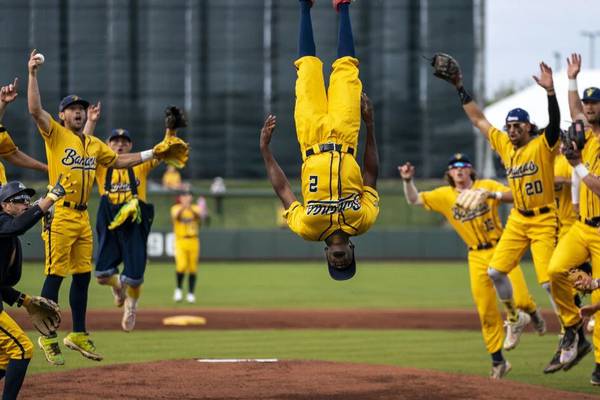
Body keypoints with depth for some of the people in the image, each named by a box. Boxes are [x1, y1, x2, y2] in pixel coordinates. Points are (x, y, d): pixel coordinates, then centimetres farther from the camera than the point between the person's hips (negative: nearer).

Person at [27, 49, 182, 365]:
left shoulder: (93, 144, 17)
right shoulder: (55, 134, -3)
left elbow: (118, 160, 26)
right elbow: (35, 110, -15)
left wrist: (150, 154, 18)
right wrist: (32, 74, -20)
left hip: (83, 217, 7)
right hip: (60, 216, -7)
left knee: (82, 276, 11)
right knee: (55, 276, -6)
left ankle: (78, 335, 20)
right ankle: (48, 337, -1)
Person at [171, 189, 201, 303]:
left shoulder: (195, 208, 6)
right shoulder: (176, 208, 2)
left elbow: (199, 216, -16)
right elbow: (175, 216, -21)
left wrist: (191, 209, -36)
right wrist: (182, 207, -41)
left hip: (193, 241, 2)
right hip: (180, 241, -2)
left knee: (193, 268, 3)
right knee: (181, 265, -19)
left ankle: (191, 294, 14)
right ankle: (178, 289, 3)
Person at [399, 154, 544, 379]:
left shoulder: (487, 186, 0)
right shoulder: (444, 195, 6)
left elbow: (514, 196, -13)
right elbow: (414, 200, 3)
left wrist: (493, 194, -29)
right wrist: (408, 181, -14)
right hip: (477, 257, 2)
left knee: (520, 298, -17)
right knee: (486, 312, 1)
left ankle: (532, 312, 21)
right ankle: (498, 361, 11)